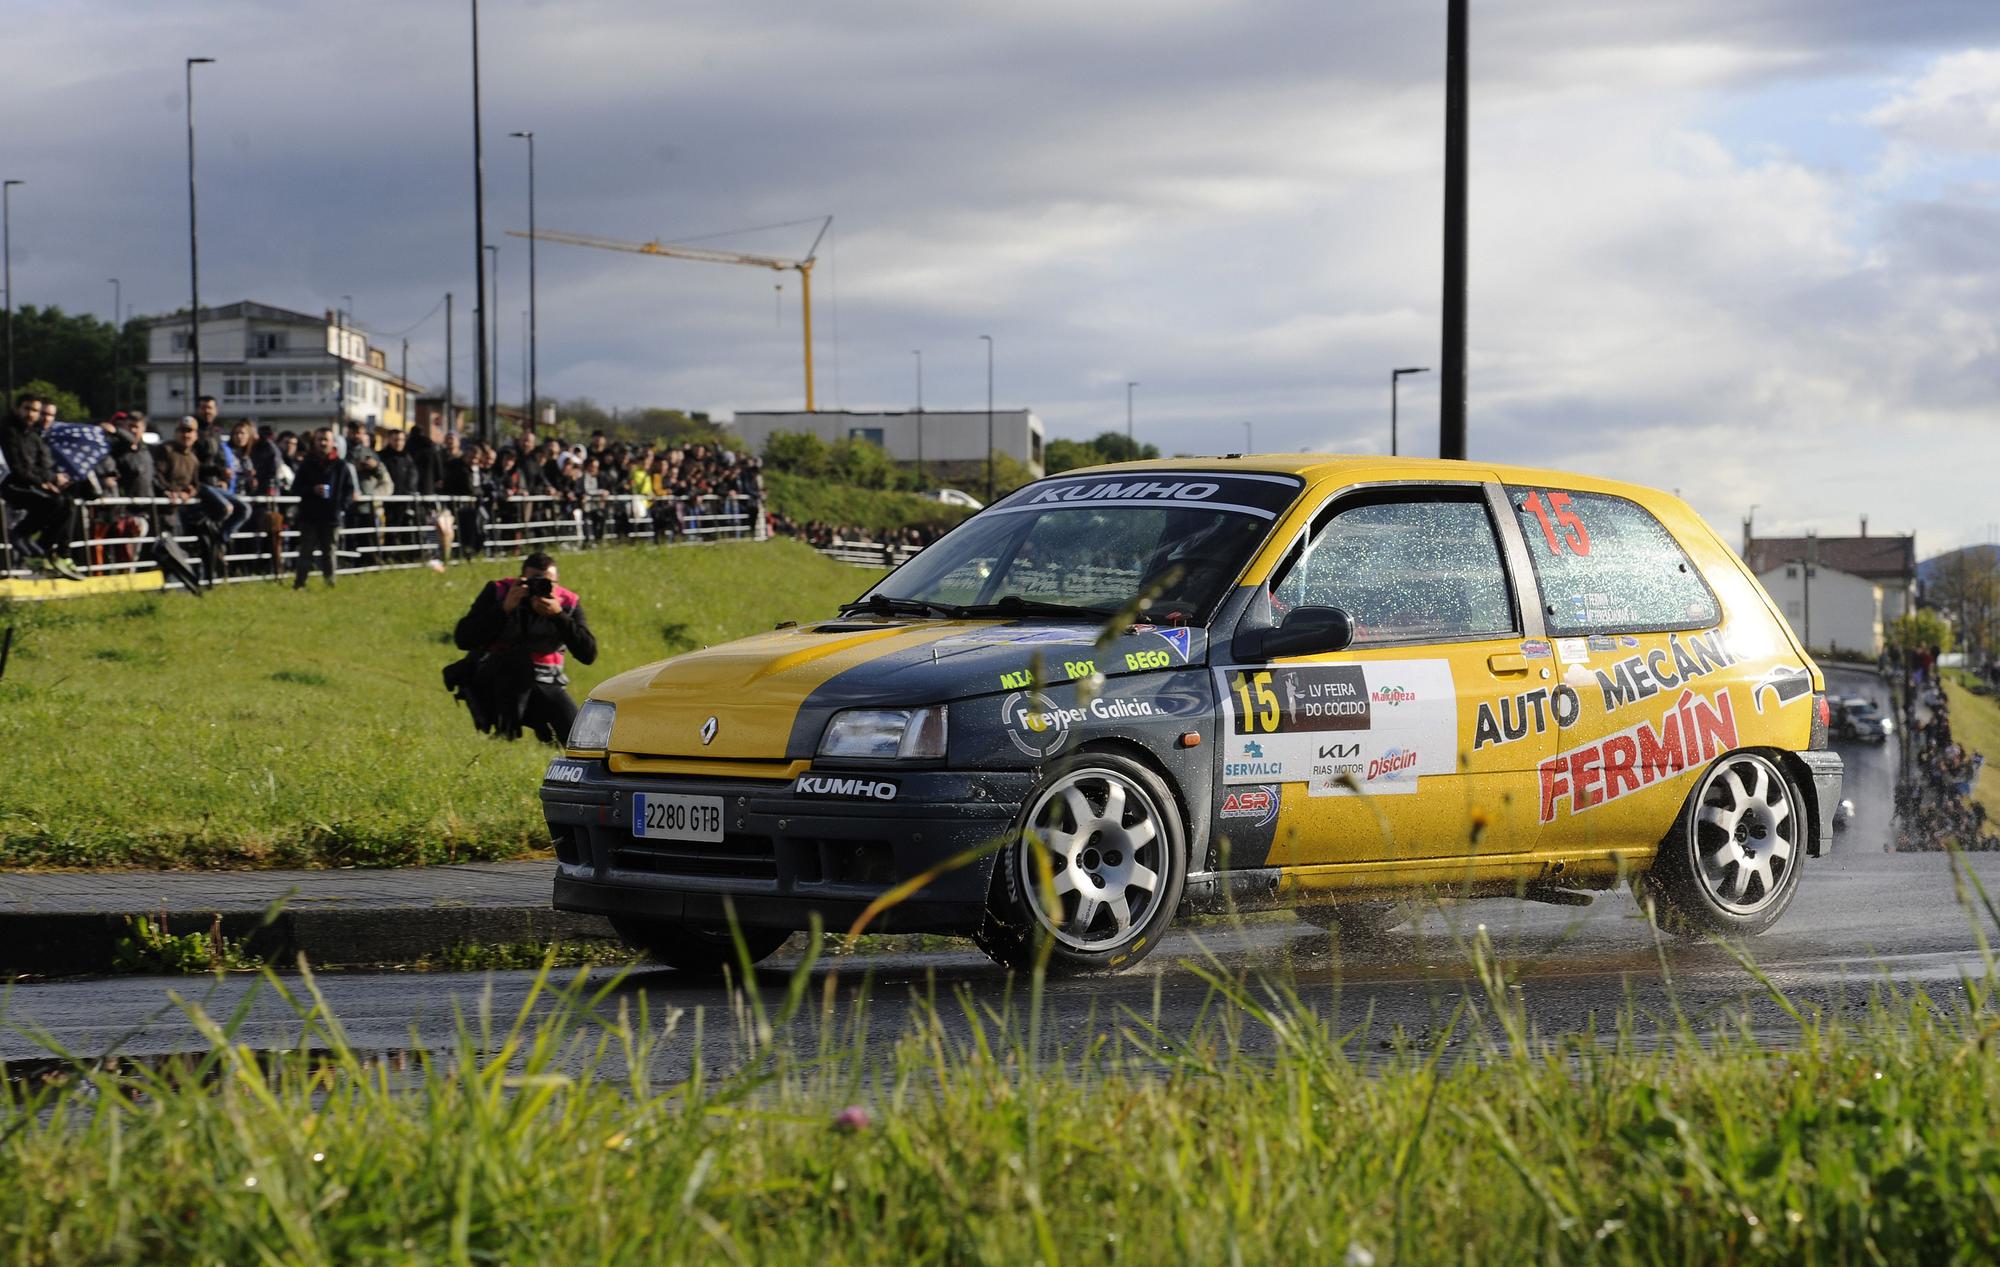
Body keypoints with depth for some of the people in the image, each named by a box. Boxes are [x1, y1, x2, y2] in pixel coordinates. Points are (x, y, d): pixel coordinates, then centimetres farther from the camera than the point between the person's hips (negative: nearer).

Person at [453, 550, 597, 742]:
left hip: (545, 685, 2)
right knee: (517, 658, -36)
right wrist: (504, 609, -25)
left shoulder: (568, 602, -3)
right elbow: (463, 640, -17)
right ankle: (505, 736, -22)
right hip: (496, 682, -2)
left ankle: (542, 728, 19)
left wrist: (559, 615, -24)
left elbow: (588, 654, -13)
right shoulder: (497, 592, -9)